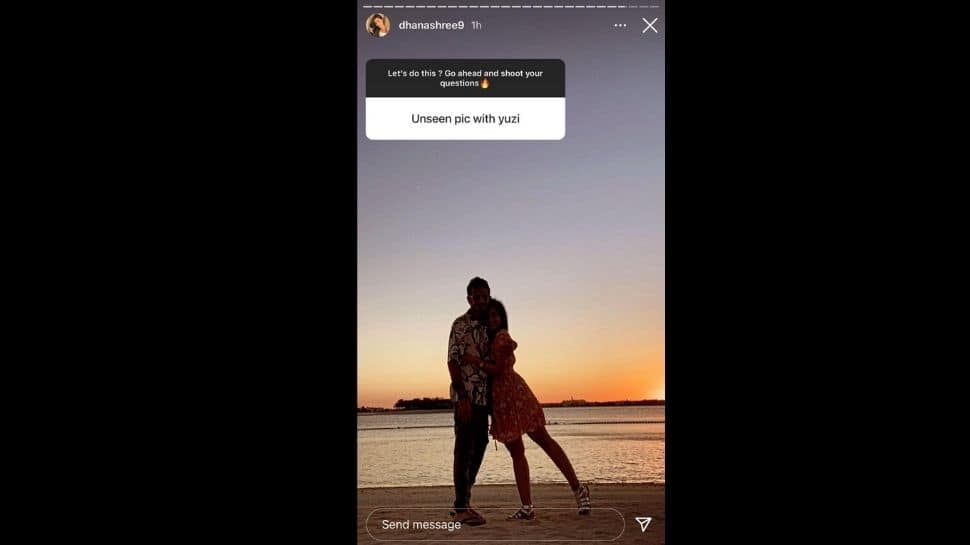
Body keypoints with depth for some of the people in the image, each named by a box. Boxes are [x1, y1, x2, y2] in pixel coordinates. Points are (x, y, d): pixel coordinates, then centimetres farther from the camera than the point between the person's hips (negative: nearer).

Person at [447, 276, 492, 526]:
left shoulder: (485, 326, 16)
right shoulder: (461, 324, -7)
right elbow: (453, 361, -14)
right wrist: (462, 397, -21)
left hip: (482, 396, 8)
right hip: (466, 396, -8)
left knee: (479, 447, 11)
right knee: (464, 449, -6)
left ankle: (463, 502, 21)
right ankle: (461, 509, -1)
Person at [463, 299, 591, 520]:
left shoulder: (502, 336, -6)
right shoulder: (487, 339, 18)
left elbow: (498, 369, -13)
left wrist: (477, 361, -20)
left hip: (515, 394, -8)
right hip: (499, 401, 8)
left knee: (544, 440, -2)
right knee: (516, 452, 5)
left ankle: (578, 489, 6)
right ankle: (527, 508, 5)